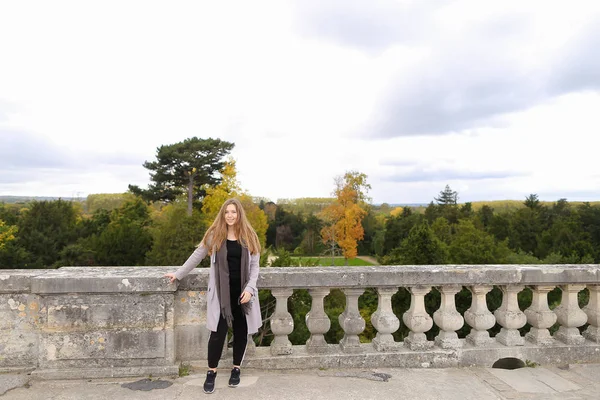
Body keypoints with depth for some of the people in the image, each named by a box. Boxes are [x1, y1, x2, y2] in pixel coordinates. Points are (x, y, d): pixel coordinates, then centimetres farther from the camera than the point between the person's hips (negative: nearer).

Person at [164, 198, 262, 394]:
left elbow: (254, 265, 1)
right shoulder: (214, 235, 1)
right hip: (221, 291, -1)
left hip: (242, 290, 1)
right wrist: (178, 274, 11)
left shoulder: (249, 236, 2)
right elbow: (197, 255, 10)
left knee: (241, 330, 9)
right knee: (218, 331, -5)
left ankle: (236, 369, 27)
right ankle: (211, 372, 12)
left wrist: (249, 288, -10)